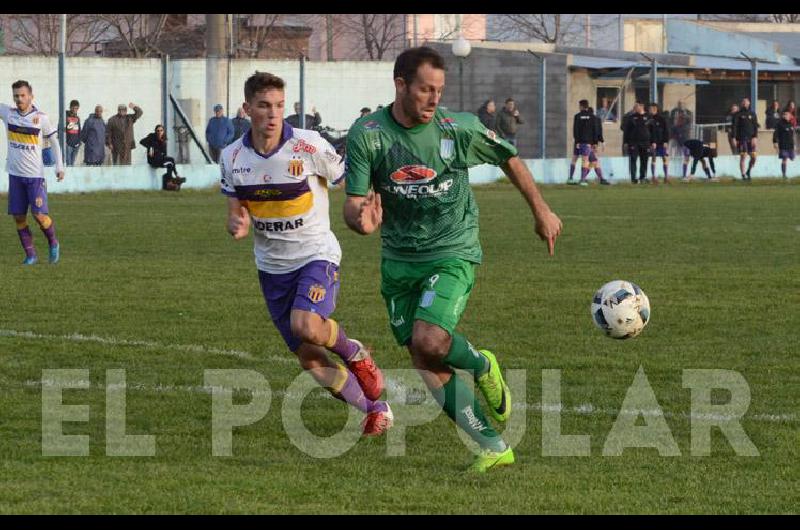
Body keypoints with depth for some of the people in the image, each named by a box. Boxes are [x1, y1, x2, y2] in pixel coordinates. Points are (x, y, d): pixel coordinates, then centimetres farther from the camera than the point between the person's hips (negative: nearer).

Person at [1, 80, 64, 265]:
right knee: (18, 217, 0)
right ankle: (30, 255, 10)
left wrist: (59, 166, 0)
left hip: (35, 174, -3)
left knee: (39, 214, -10)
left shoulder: (41, 118, -5)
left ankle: (53, 244, 16)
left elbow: (54, 141, 5)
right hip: (15, 173, 3)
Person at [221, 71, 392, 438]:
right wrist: (236, 225, -18)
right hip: (272, 266, 4)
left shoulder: (308, 146, -15)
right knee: (310, 361, 1)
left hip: (316, 255, -4)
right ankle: (374, 409, 21)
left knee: (306, 327, -31)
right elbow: (237, 213, 5)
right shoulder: (233, 157, -3)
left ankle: (354, 353, 1)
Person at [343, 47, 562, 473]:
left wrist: (541, 210, 13)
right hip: (399, 259, 3)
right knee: (426, 367, -1)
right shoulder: (367, 134, -10)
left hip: (452, 251, -3)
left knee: (429, 341, -25)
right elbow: (353, 203, -11)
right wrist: (360, 219, -35)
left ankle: (482, 366, 9)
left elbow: (508, 159, 8)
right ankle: (494, 448, 9)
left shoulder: (458, 128, -11)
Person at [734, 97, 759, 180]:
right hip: (742, 138, -2)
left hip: (751, 138, 2)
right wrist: (735, 138, -8)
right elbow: (735, 126, 1)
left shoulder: (752, 114, 11)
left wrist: (755, 137, -7)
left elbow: (756, 126, 6)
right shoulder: (738, 114, 4)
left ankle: (748, 172, 18)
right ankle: (743, 175, -1)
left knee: (754, 156, -3)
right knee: (742, 157, -5)